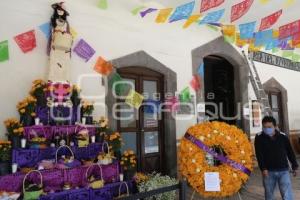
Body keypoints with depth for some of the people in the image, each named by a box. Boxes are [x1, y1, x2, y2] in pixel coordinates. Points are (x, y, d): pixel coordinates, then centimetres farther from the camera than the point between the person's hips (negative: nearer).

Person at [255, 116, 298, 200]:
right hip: (268, 171, 0)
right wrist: (263, 168, -17)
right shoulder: (259, 137, -6)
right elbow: (259, 155, -10)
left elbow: (290, 152, 10)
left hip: (283, 171, 1)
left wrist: (294, 166, 13)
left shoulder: (283, 136, 0)